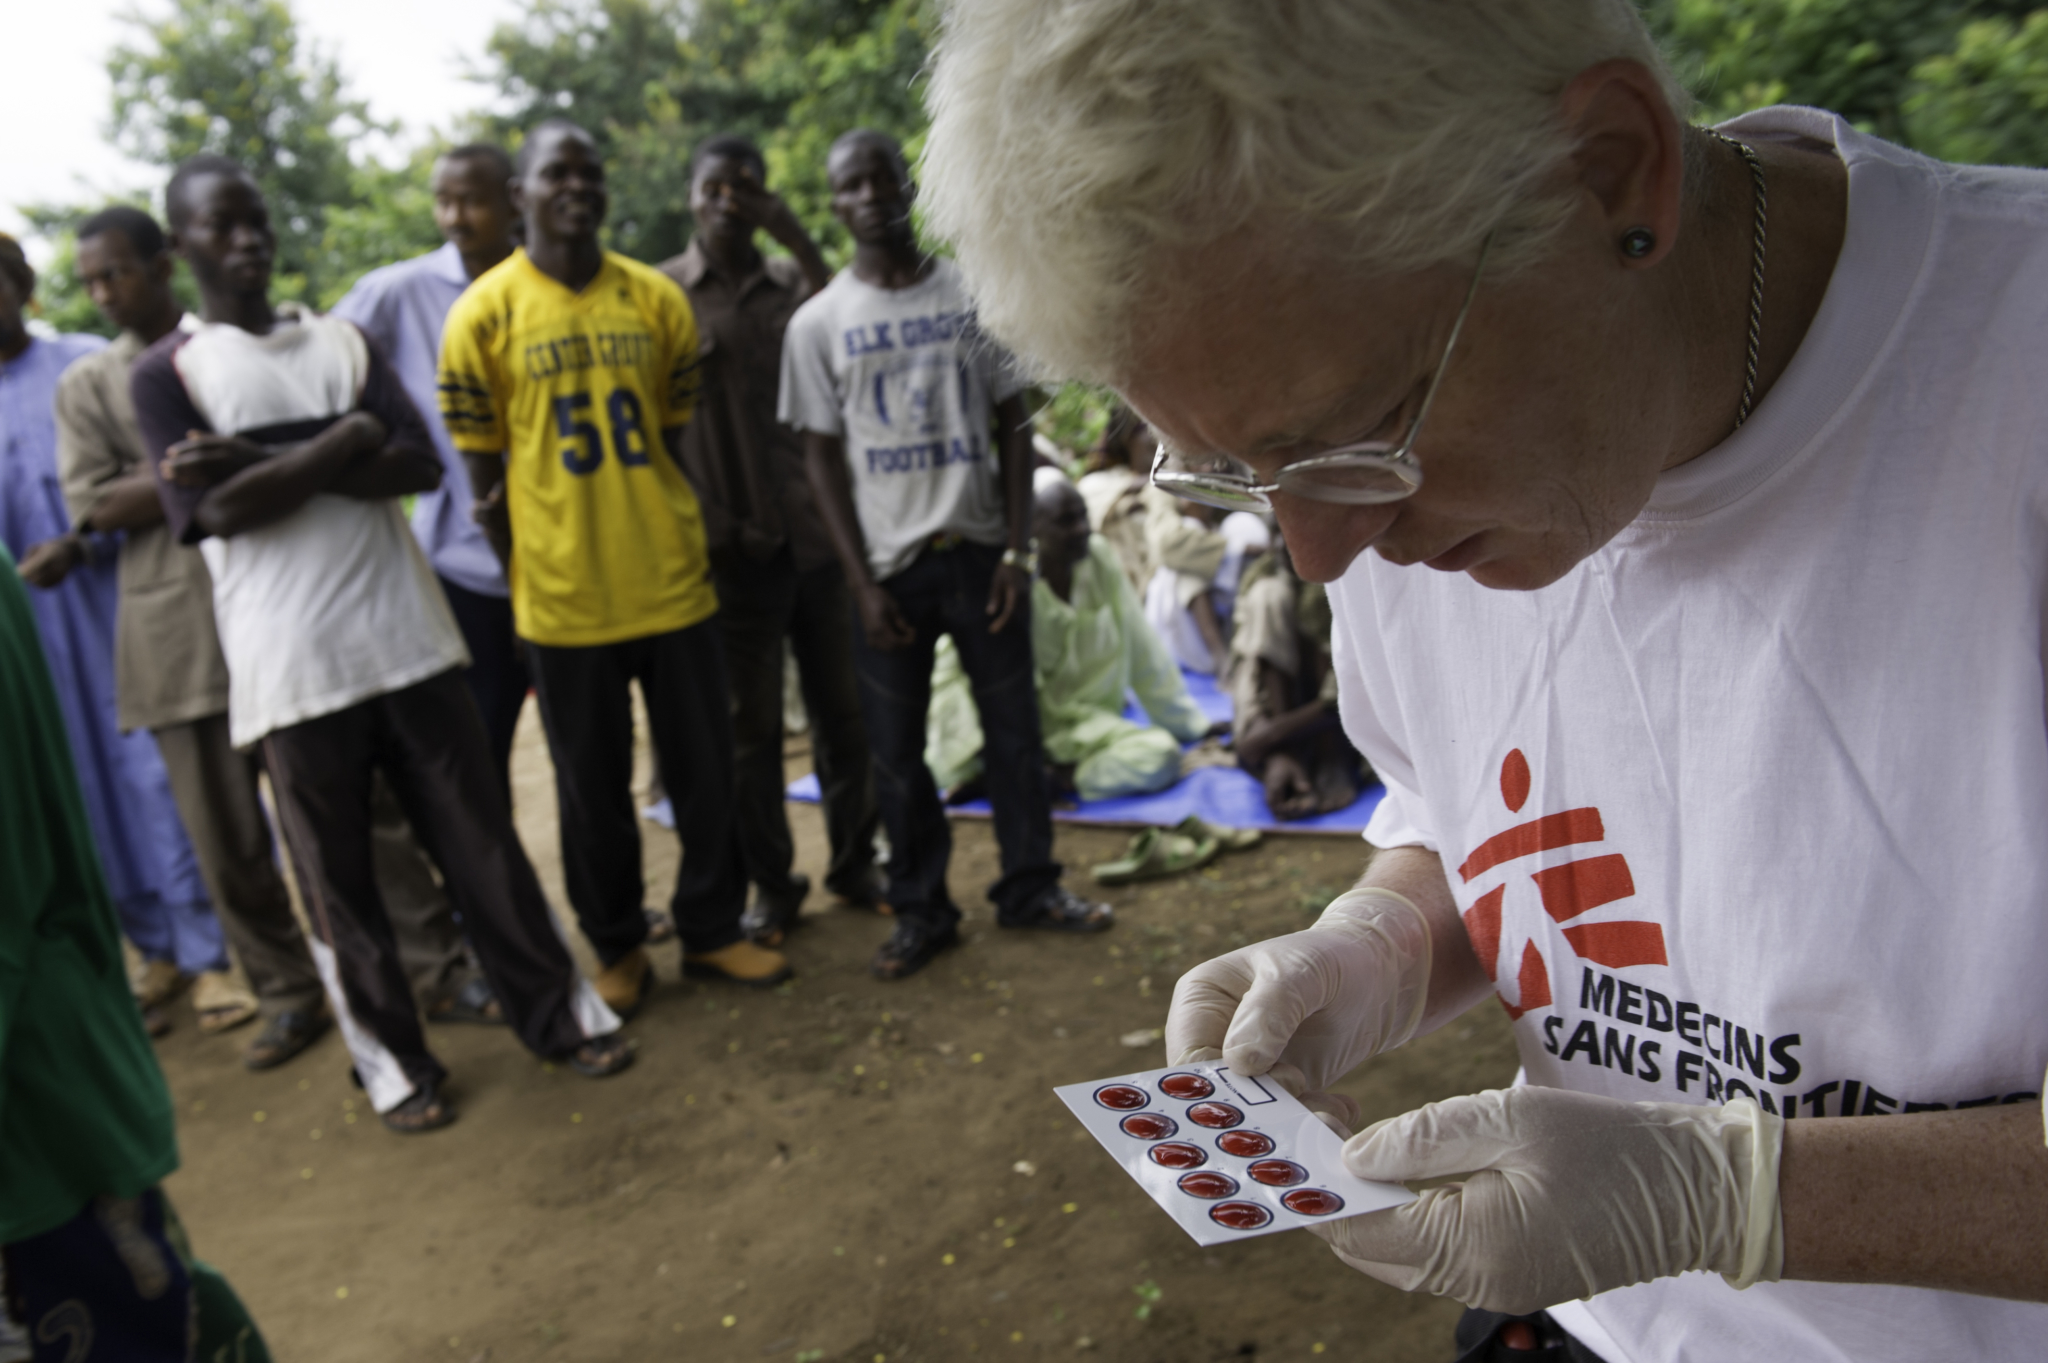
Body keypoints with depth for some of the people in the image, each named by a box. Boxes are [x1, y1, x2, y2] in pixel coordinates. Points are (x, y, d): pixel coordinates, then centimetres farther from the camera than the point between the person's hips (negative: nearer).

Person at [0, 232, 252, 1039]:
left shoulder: (87, 365, -1)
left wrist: (80, 544, -19)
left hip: (115, 605, -4)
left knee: (163, 773, -3)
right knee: (89, 794, 8)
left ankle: (207, 955, 7)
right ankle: (158, 950, 21)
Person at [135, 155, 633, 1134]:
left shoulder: (344, 342, 12)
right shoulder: (165, 372, 2)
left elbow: (420, 466, -2)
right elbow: (219, 510, -11)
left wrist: (268, 460, -11)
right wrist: (341, 443, -8)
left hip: (408, 638, 3)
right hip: (291, 668, -2)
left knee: (481, 838, 8)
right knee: (336, 874, 7)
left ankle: (561, 1011, 21)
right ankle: (391, 1061, 23)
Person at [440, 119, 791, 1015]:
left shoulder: (656, 298, 4)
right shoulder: (484, 314, -4)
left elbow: (679, 436, 10)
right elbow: (482, 473, 0)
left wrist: (664, 534, 7)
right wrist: (527, 582, 1)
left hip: (672, 581, 3)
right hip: (562, 597, -2)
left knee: (705, 769, 9)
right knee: (593, 787, 9)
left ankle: (711, 929, 27)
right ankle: (618, 947, 27)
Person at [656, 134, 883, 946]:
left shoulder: (794, 281, 10)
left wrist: (803, 246, -13)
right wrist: (703, 524, -8)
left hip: (818, 533, 2)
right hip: (733, 544, -2)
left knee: (843, 710, 9)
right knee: (751, 725, 6)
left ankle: (855, 863, 24)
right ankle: (772, 886, 19)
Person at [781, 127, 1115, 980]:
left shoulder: (974, 294, 4)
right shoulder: (819, 322, 2)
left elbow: (1012, 424, 5)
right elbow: (822, 455, 1)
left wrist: (1016, 549, -4)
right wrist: (862, 583, -6)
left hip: (977, 550, 1)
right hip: (890, 564, -1)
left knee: (1014, 726, 8)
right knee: (896, 748, 5)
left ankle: (1028, 886, 26)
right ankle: (921, 910, 20)